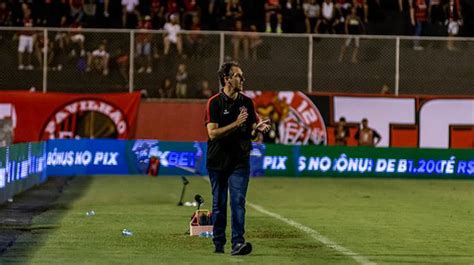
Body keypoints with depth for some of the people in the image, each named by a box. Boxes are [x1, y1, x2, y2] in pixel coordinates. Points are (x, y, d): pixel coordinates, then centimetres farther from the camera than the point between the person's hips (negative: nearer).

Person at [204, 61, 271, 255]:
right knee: (219, 204, 7)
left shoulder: (247, 102, 7)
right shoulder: (214, 102, -5)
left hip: (240, 161, 1)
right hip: (218, 161, -1)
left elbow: (251, 133, 12)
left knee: (238, 201, -11)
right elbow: (212, 133, -14)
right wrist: (236, 124, -21)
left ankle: (238, 243, -19)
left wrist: (259, 129, -10)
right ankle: (219, 244, 18)